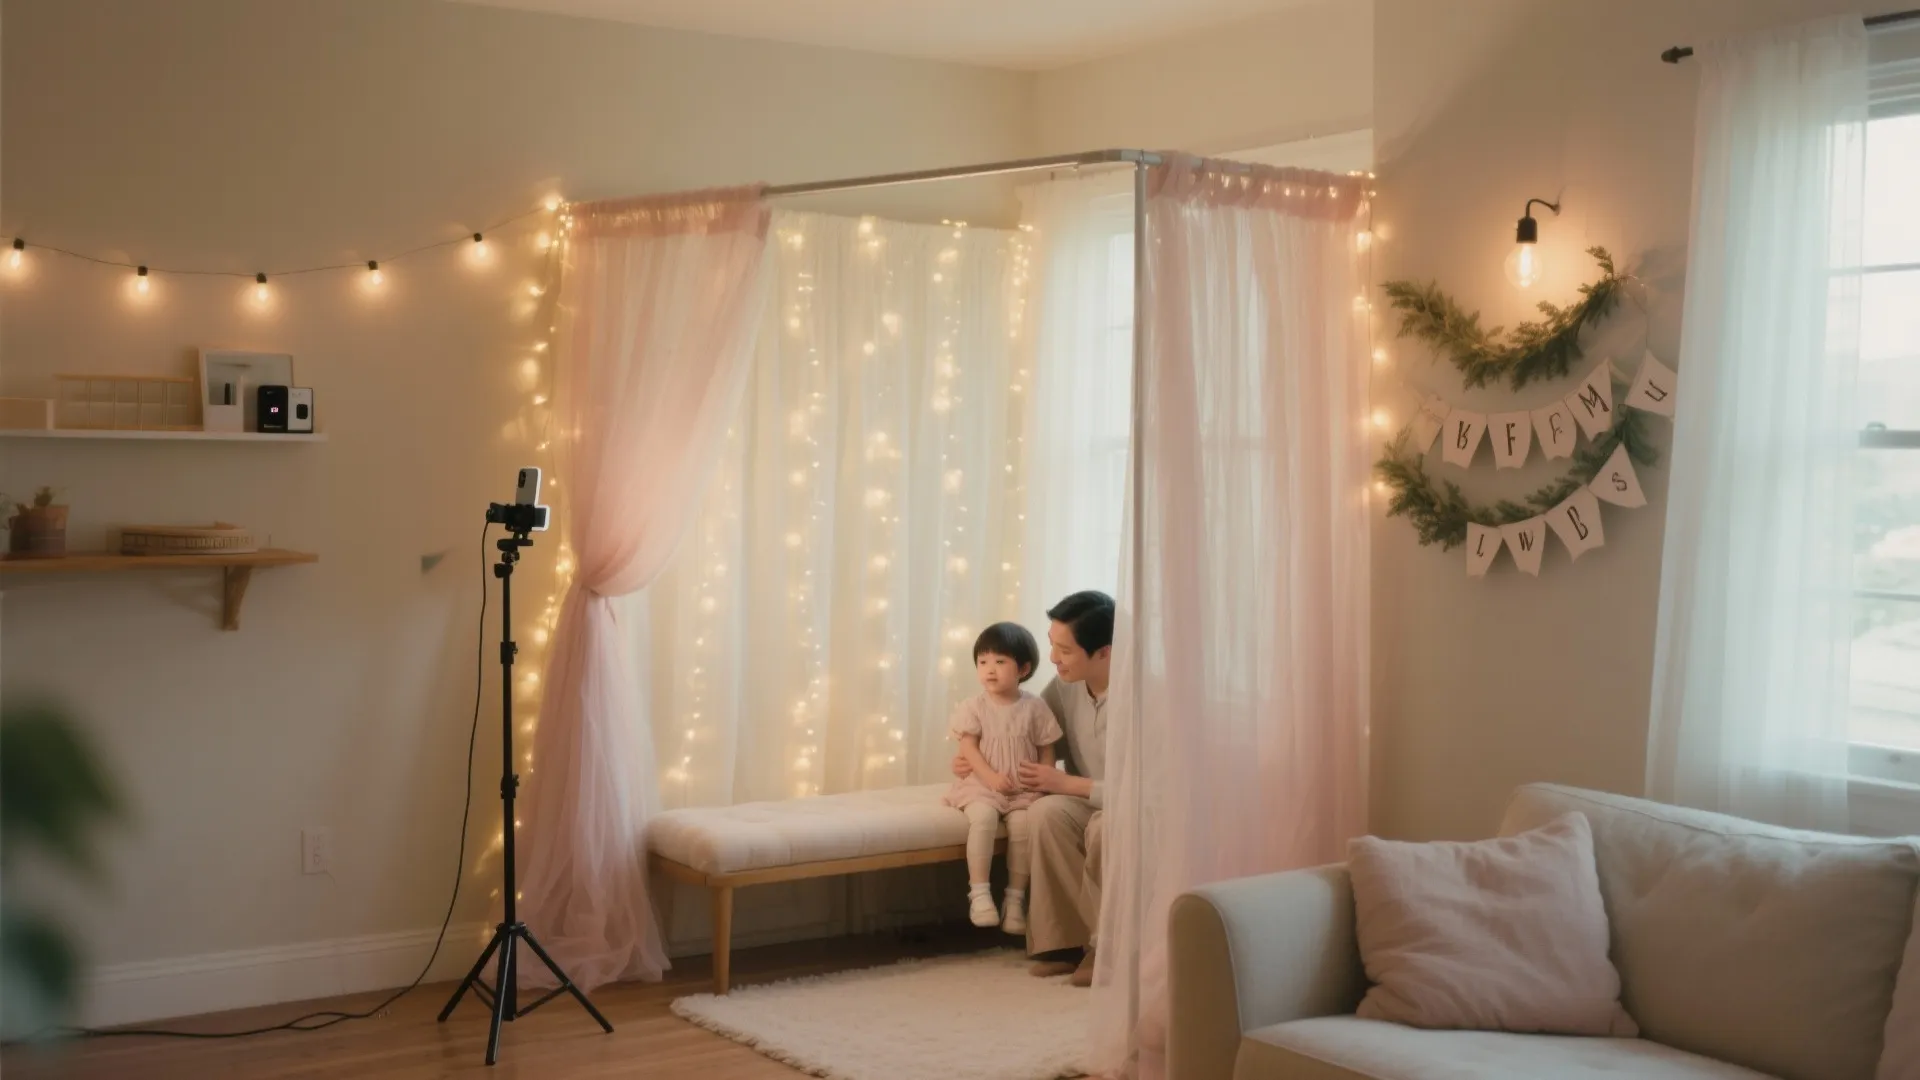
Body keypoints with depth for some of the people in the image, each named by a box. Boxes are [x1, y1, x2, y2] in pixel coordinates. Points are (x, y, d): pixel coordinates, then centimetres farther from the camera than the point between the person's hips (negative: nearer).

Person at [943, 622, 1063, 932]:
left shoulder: (1034, 708, 2)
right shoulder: (974, 706, -1)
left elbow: (1046, 750, 7)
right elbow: (968, 747, -6)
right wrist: (990, 777, -19)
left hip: (1024, 788, 1)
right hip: (982, 784, -1)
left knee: (1023, 825, -24)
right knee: (982, 817, -30)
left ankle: (1016, 898, -9)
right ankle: (979, 892, -24)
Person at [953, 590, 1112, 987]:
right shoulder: (1065, 686, -5)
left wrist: (1067, 783, -23)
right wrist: (978, 761, -3)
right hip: (1084, 801, 5)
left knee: (1104, 828, -39)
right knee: (1045, 812, -29)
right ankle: (1066, 938, -18)